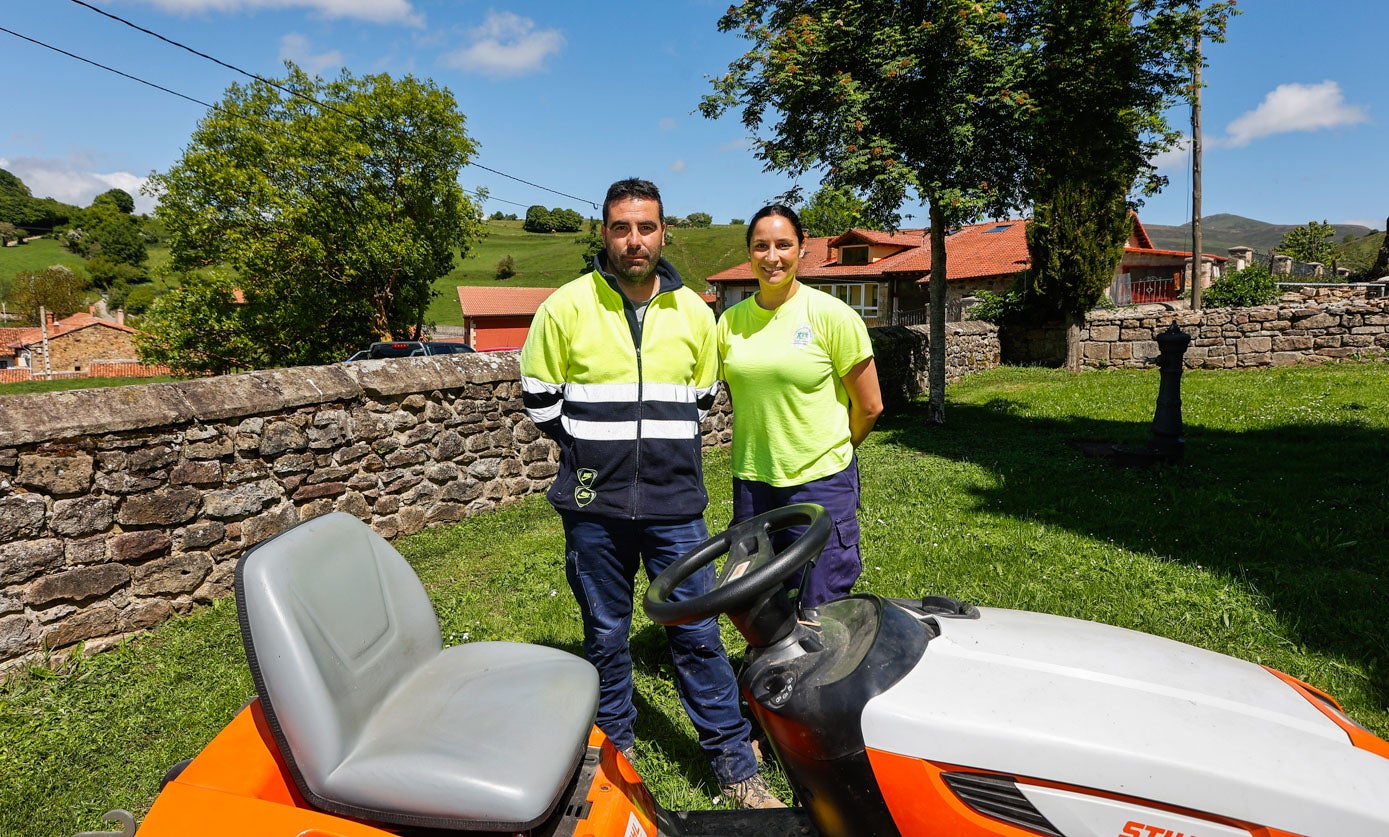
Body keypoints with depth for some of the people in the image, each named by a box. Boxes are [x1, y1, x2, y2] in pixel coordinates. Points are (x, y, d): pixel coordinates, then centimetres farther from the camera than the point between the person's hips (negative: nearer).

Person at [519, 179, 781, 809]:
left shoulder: (694, 313, 4)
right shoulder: (567, 307, -3)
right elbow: (539, 398, 4)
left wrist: (661, 446, 10)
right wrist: (593, 450, 5)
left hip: (675, 503, 1)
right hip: (595, 505, -1)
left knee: (697, 635, 6)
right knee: (605, 637, 14)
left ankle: (736, 767, 21)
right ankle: (613, 752, 34)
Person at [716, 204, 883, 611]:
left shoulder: (832, 314, -7)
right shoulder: (730, 321, 4)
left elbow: (869, 407, -2)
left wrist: (830, 452, 9)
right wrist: (764, 448, 11)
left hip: (821, 484, -4)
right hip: (751, 482, 4)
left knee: (821, 613, 4)